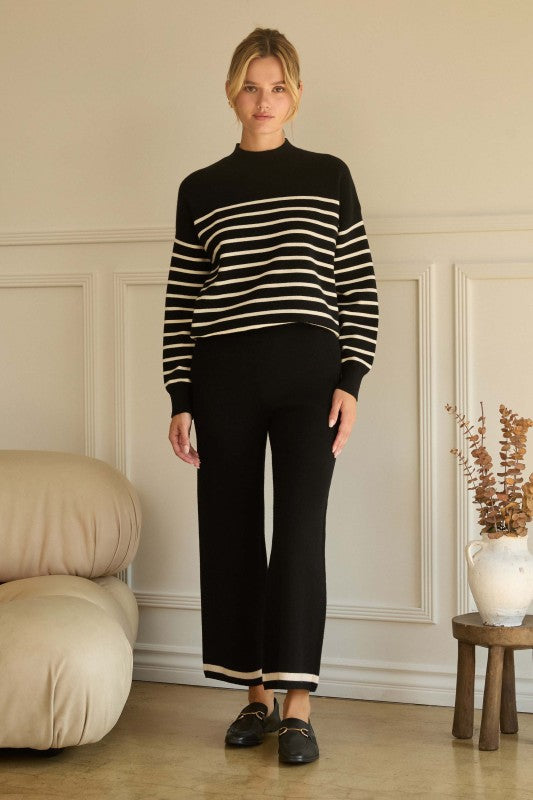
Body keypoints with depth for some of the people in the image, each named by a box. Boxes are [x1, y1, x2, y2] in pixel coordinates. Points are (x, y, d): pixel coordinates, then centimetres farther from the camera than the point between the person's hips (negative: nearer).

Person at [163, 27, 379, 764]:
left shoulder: (329, 177, 6)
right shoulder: (200, 190, 8)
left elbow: (359, 288, 5)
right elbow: (181, 301, 8)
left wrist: (350, 382, -5)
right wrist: (180, 400, 3)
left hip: (308, 372, -2)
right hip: (223, 377, 2)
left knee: (300, 528, -10)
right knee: (231, 532, 5)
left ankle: (297, 705, -5)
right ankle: (259, 693, 17)